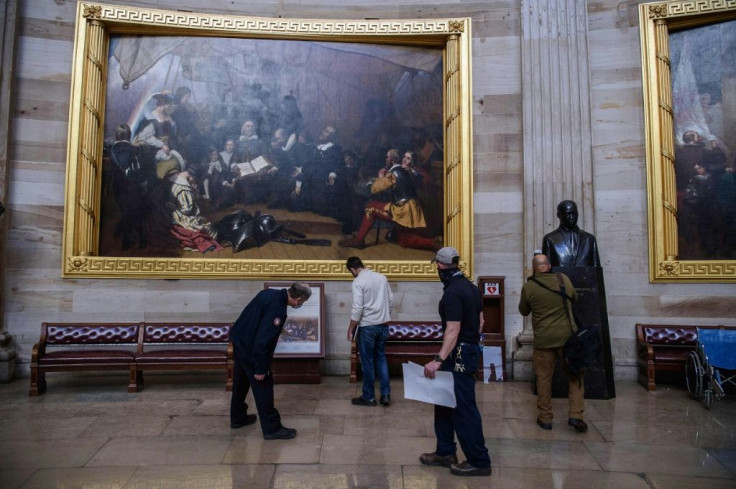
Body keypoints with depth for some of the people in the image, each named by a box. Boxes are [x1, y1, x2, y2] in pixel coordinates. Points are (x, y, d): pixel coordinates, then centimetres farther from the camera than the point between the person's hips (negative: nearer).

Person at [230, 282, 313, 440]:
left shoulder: (271, 293, 1)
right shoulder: (278, 308, -27)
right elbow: (263, 339, -29)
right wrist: (260, 368, -21)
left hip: (238, 340, 10)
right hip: (249, 348, -10)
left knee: (241, 382, 23)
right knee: (263, 386, 1)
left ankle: (237, 418, 39)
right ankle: (272, 428, 11)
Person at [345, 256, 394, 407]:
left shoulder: (358, 282, -14)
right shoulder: (381, 277, 6)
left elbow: (357, 309, -19)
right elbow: (391, 300, 11)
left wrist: (350, 330, -10)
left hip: (367, 326, -6)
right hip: (383, 325, 6)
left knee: (367, 362, 6)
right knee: (381, 358, 18)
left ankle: (369, 397, 16)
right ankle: (385, 394, 16)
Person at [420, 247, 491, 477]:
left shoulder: (453, 292, -20)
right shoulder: (470, 286, 10)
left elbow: (453, 330, -28)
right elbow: (480, 320, 17)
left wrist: (439, 359, -32)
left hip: (459, 355, -10)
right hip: (469, 350, 10)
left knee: (464, 408, -2)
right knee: (445, 402, 17)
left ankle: (479, 461, 8)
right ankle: (445, 452, 25)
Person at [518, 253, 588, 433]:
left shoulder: (528, 287, -7)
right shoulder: (564, 279, -2)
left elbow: (523, 311, 8)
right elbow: (575, 299, 17)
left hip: (543, 339, -1)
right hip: (566, 337, 1)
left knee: (543, 377, 9)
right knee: (575, 375, 13)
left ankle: (545, 418, 16)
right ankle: (575, 415, 7)